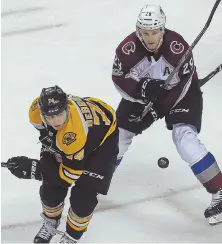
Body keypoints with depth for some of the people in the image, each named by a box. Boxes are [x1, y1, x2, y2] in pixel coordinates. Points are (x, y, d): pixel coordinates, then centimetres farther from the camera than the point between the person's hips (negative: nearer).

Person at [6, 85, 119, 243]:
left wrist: (32, 169, -35)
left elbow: (70, 174, -33)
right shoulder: (38, 109, -28)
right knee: (51, 187, 1)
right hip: (66, 137, 6)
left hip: (103, 137, -6)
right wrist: (48, 145, -2)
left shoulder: (74, 134, -45)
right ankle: (51, 224, 32)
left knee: (83, 195, -13)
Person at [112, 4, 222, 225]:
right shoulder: (128, 48, -25)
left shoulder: (178, 46, -33)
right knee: (119, 132, 2)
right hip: (141, 93, 4)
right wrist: (140, 89, -32)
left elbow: (182, 83, -24)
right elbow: (119, 79, -14)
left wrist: (160, 109, -25)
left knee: (184, 137, -23)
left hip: (180, 93, -4)